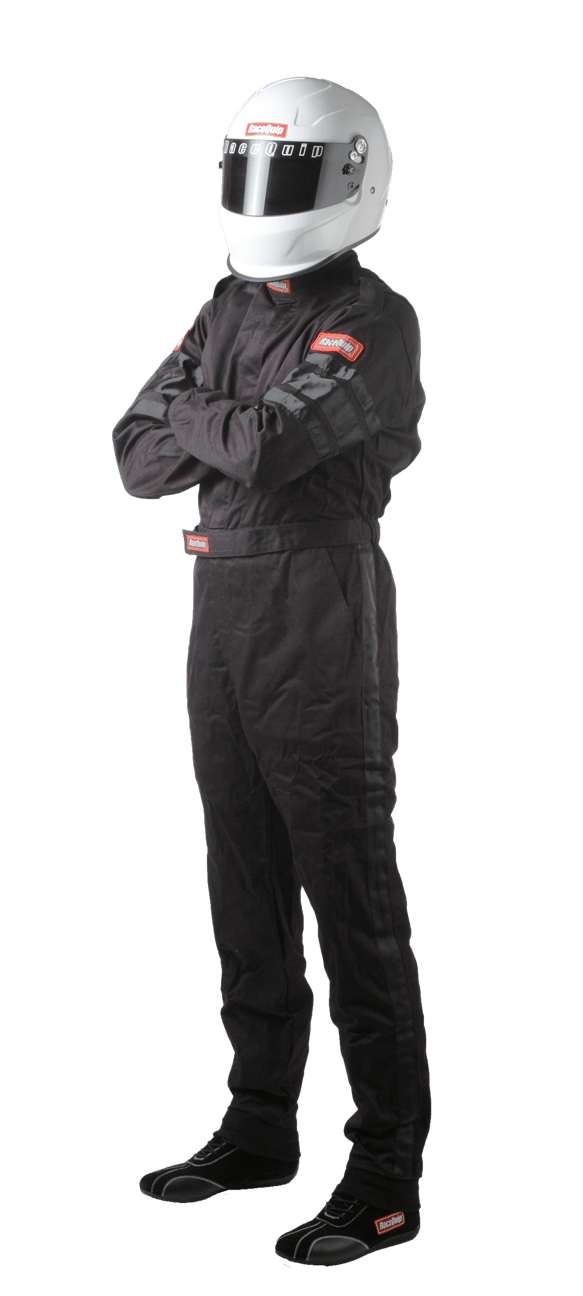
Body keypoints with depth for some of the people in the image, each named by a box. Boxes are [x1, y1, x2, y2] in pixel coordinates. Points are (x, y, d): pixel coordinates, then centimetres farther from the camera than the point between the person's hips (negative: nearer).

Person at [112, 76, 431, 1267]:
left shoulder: (375, 324, -10)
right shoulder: (230, 312, 13)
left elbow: (269, 443, -23)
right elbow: (139, 459, 5)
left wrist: (194, 417, -4)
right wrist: (239, 434, -11)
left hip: (323, 616, -8)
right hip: (221, 606, 8)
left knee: (353, 900, -4)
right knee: (247, 891, 14)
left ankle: (388, 1175, 3)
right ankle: (261, 1129, 28)